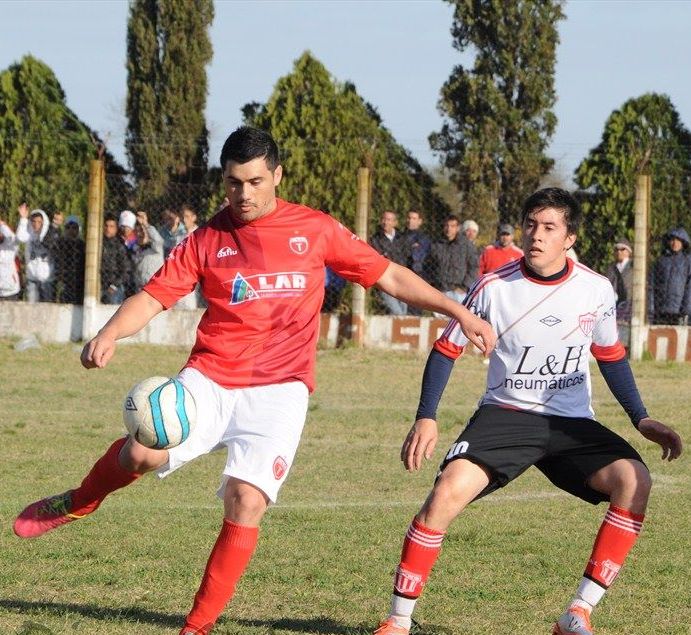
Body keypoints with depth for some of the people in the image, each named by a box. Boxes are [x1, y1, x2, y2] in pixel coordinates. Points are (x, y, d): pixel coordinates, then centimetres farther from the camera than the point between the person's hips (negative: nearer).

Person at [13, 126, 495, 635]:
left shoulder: (316, 230, 5)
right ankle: (78, 504, 12)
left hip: (280, 388, -1)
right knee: (143, 453, -22)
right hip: (209, 380, 1)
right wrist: (109, 335, -17)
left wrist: (458, 312, 5)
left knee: (247, 502, -18)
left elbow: (390, 276, 10)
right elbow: (152, 298, 2)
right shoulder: (208, 240, 6)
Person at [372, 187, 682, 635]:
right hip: (505, 414, -2)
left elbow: (611, 357, 14)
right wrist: (426, 418, -9)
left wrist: (642, 420, 6)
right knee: (447, 492, -27)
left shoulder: (596, 290, -2)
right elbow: (447, 349, 1)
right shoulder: (494, 287, -9)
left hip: (572, 423, 2)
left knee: (634, 480, -24)